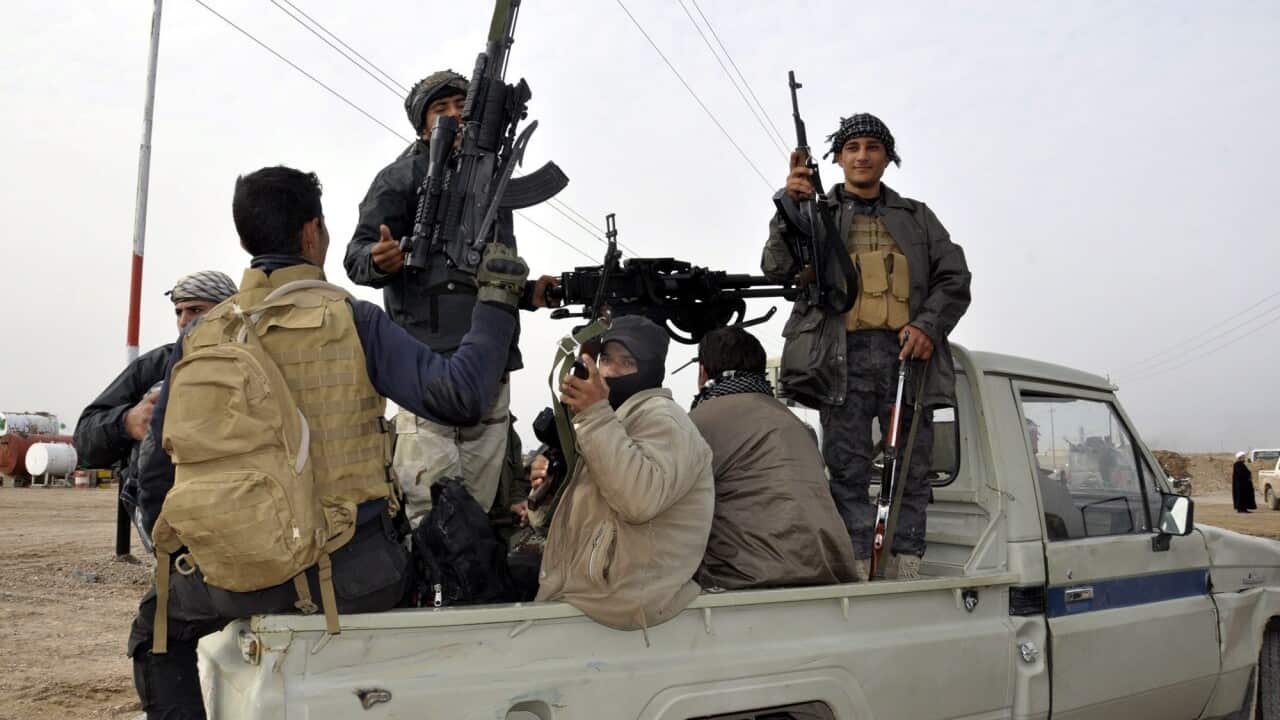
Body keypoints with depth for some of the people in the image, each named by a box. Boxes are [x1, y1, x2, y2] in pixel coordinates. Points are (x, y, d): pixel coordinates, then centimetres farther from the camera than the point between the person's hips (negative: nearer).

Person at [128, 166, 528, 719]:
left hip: (239, 581, 2)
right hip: (351, 573, -2)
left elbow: (157, 473, 9)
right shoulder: (351, 320, -7)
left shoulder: (199, 337, 4)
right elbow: (460, 395, -17)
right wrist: (496, 302, -3)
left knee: (158, 622, 33)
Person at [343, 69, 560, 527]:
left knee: (478, 503, 9)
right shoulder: (403, 177, 6)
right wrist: (381, 262, -25)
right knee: (432, 501, -13)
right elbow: (356, 256, -2)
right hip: (430, 358, -6)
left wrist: (530, 294, 14)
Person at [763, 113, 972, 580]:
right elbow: (777, 270, 2)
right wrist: (788, 205, -12)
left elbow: (954, 279, 14)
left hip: (907, 350, 2)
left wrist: (929, 325, -5)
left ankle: (904, 574, 5)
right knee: (848, 473, -5)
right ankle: (858, 576, -3)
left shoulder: (917, 217, 22)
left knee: (911, 473, 1)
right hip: (845, 356, -2)